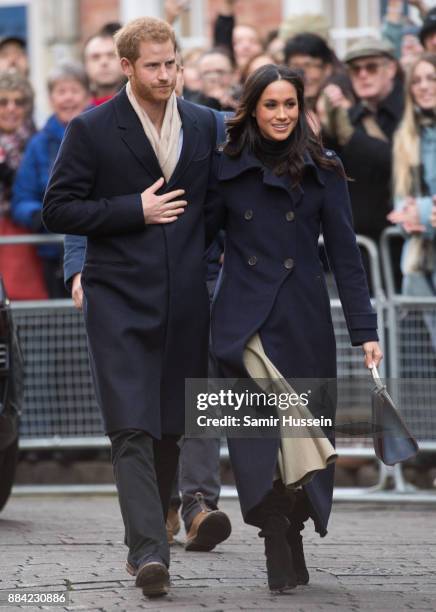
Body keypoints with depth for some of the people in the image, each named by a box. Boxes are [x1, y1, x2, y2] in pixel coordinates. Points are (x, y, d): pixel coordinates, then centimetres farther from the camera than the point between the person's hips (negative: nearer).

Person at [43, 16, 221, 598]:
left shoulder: (204, 125, 9)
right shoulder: (91, 130, -2)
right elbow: (57, 210, -4)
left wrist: (211, 256, 6)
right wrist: (136, 210, -11)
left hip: (186, 303, 4)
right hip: (120, 300, -4)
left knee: (171, 429, 8)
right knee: (132, 429, -13)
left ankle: (144, 540, 22)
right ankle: (149, 551, -20)